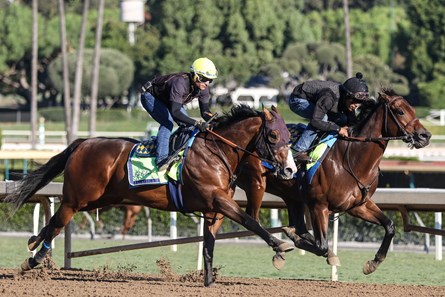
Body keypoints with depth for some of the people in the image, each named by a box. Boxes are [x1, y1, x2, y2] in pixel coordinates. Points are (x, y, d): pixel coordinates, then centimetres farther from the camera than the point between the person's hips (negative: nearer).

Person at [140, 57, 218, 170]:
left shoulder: (203, 88, -19)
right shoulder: (180, 83, -43)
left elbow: (205, 112, -11)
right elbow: (175, 112, -49)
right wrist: (197, 123, -55)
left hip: (167, 100, 8)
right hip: (150, 96, -8)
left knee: (187, 125, -3)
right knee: (167, 122, -29)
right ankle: (161, 159, -32)